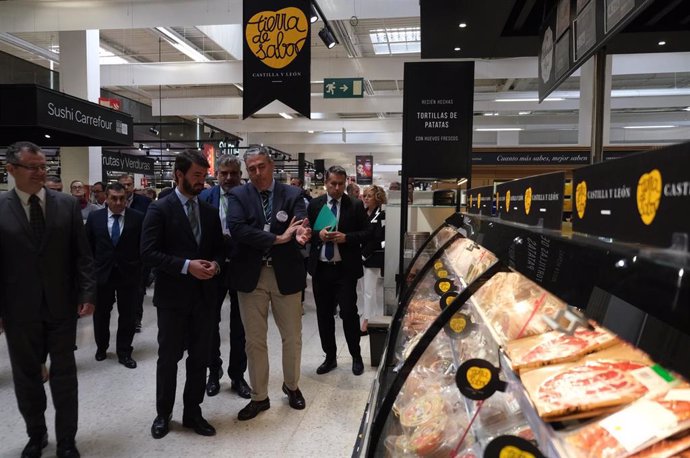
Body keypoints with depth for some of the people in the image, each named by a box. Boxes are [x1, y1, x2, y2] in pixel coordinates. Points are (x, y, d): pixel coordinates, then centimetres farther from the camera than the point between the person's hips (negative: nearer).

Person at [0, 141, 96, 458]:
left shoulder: (67, 204, -1)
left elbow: (82, 254, 0)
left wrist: (87, 293, -7)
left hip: (62, 305, 0)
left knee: (64, 375, 9)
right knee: (26, 375, 15)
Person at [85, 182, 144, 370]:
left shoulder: (138, 217, -5)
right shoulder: (94, 217, 0)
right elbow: (88, 246, 6)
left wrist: (140, 269, -3)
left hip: (129, 274, -1)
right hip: (102, 273, 2)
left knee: (127, 316, 7)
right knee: (100, 314, 16)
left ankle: (124, 353, 22)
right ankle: (101, 347, 38)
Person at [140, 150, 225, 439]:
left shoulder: (210, 212, 8)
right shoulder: (159, 209, -7)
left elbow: (219, 249, 14)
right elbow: (149, 253, -13)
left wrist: (215, 265, -9)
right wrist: (186, 266, -21)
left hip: (204, 295, 5)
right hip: (173, 296, -4)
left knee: (199, 357, 12)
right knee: (169, 357, 10)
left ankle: (192, 412, 28)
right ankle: (163, 414, 29)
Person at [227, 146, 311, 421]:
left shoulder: (292, 195, 0)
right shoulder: (238, 196, -2)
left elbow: (300, 225, -16)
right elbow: (237, 228, -18)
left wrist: (301, 233, -40)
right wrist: (277, 238, -24)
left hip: (285, 274, 0)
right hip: (251, 276, 0)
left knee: (292, 337, 13)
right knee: (254, 340, 10)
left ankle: (291, 386, 38)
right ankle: (259, 397, 28)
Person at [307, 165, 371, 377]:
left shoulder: (356, 205, -1)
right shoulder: (314, 205, 5)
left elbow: (366, 233, -2)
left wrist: (346, 238, -17)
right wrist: (318, 235, -13)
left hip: (345, 269, -3)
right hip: (321, 268, 3)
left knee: (349, 313, -1)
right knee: (324, 314, 11)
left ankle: (356, 357, 20)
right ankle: (330, 357, 27)